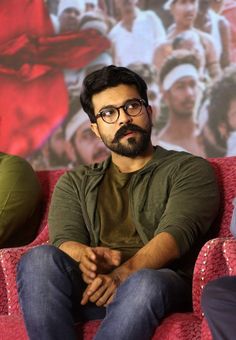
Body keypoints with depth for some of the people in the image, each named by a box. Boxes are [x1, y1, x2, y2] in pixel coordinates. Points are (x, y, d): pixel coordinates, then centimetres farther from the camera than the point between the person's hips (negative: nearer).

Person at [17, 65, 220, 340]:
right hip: (93, 284, 3)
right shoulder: (75, 183, 26)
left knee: (143, 283, -39)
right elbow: (64, 241, 7)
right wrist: (88, 256, -19)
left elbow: (176, 234, -4)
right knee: (40, 259, -29)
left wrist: (124, 273, -23)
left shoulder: (189, 170, 15)